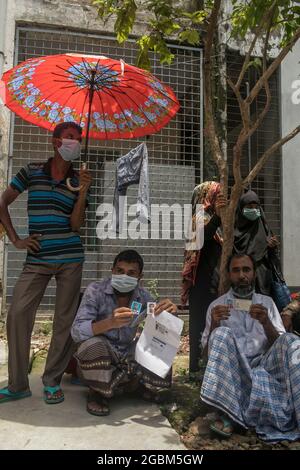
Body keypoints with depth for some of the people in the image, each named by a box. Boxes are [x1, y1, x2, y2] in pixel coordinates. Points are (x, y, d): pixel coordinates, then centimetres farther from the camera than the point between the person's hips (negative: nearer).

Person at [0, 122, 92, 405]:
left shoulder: (78, 180, 7)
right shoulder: (32, 172, 6)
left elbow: (75, 224, -2)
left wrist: (83, 191, -12)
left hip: (70, 258, 1)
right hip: (37, 259, 0)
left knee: (65, 318, 2)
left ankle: (53, 382, 19)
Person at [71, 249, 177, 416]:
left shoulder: (143, 296, -5)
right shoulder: (96, 291, -18)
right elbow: (77, 332, -27)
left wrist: (170, 313, -30)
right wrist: (110, 323, -47)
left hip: (127, 356, 3)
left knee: (163, 375, -19)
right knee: (93, 345, -36)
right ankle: (99, 392, -7)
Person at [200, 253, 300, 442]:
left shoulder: (267, 302, 12)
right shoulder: (216, 305, 8)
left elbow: (280, 343, 4)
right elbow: (208, 350, 4)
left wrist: (266, 323, -16)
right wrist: (214, 325, -16)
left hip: (264, 365, 1)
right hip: (233, 369, -1)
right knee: (222, 334, -30)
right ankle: (227, 413, -31)